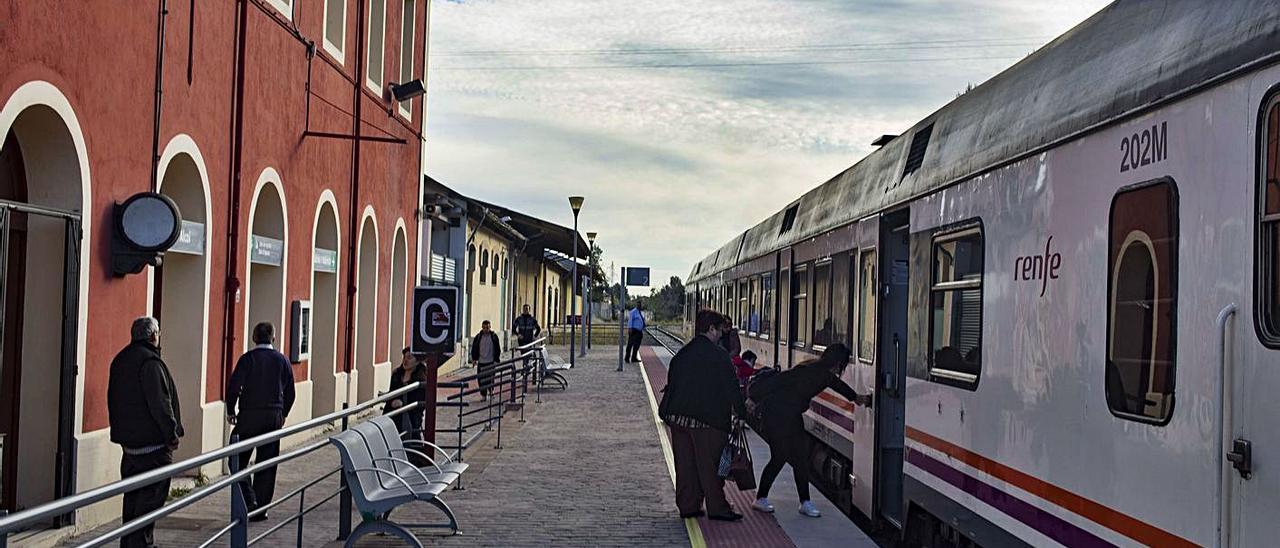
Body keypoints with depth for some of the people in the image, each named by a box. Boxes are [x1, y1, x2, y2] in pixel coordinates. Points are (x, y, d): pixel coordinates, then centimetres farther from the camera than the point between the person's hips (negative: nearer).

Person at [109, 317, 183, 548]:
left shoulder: (120, 360, 14)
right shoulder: (150, 362, -16)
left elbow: (114, 401, 19)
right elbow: (159, 403, -20)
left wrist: (121, 432, 21)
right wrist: (172, 434, -12)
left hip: (128, 440, 9)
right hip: (153, 442, -9)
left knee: (133, 494, 15)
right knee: (152, 494, -4)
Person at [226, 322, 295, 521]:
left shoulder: (247, 359, -5)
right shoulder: (282, 360, 6)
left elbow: (234, 386, -10)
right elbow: (290, 392, 9)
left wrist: (231, 411, 3)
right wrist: (282, 414, 20)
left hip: (249, 415, -3)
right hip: (274, 417, 4)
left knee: (238, 460, 5)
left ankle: (249, 500, -10)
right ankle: (261, 508, 10)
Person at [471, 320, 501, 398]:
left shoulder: (494, 336, -1)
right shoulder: (478, 337, 3)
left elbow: (498, 349, 2)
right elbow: (474, 348, 9)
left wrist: (496, 360, -3)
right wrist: (474, 358, 2)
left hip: (491, 362, -2)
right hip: (481, 362, 2)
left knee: (490, 379, -1)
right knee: (481, 380, 0)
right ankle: (483, 395, 11)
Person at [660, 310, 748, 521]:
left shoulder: (681, 354, 10)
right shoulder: (719, 355, -9)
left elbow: (671, 384, 13)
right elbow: (731, 388, -8)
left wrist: (669, 413, 18)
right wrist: (742, 412, 2)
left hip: (678, 417, 6)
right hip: (708, 418, -6)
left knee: (685, 464, 11)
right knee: (710, 465, 1)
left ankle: (687, 506, 15)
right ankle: (717, 508, 6)